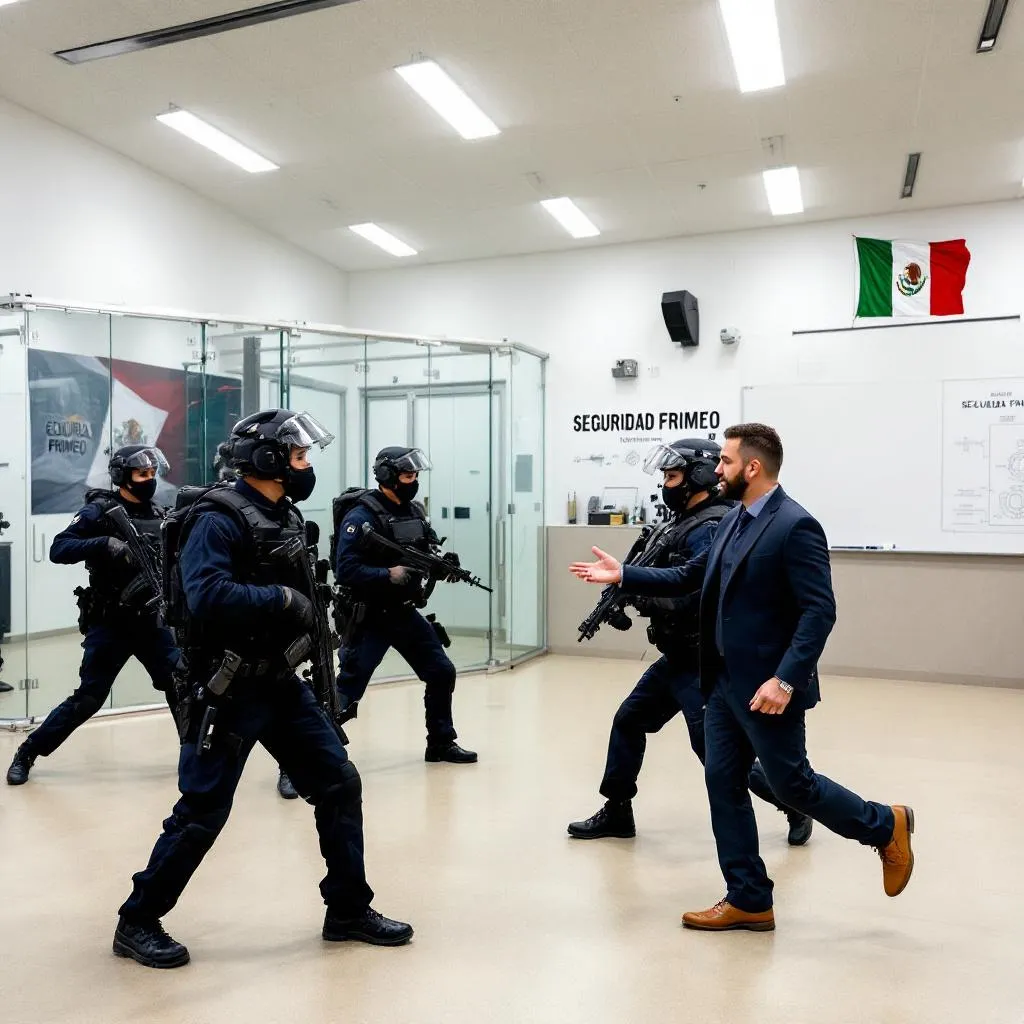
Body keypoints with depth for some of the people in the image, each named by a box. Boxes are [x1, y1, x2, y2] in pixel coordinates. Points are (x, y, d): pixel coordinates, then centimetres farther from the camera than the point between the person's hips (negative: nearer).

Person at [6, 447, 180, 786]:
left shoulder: (158, 516, 8)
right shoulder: (100, 510, -8)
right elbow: (58, 550, -18)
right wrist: (105, 543, -30)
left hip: (150, 621, 4)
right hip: (109, 624, -4)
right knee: (88, 699, 0)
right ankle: (26, 754, 19)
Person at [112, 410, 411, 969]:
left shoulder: (285, 516, 11)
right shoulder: (218, 518, -16)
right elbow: (206, 597, -30)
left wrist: (305, 604, 3)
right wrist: (282, 599, -22)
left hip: (280, 681, 8)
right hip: (226, 690, -8)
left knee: (339, 783, 7)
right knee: (202, 812, 1)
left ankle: (348, 910, 22)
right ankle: (137, 922, 23)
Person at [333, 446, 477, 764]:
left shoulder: (415, 512, 7)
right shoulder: (361, 516, -17)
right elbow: (345, 570, -22)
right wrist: (389, 574, -28)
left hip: (405, 612, 8)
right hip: (369, 617, -7)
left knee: (442, 672, 12)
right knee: (346, 692, -7)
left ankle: (441, 744, 29)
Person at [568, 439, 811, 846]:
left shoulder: (711, 528, -20)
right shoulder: (688, 522, 10)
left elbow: (695, 598, -30)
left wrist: (635, 590, -22)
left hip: (702, 662, -10)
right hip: (676, 657, 10)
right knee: (628, 721, 13)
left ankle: (795, 804, 18)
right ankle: (617, 812, 27)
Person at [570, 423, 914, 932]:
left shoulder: (796, 526, -18)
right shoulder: (734, 520, 9)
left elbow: (820, 611, -22)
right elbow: (691, 576, 16)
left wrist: (785, 679, -27)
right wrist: (624, 575, 13)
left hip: (767, 687, -9)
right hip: (724, 682, 9)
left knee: (792, 784, 5)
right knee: (723, 783, 10)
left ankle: (885, 826, 31)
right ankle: (748, 900, 23)